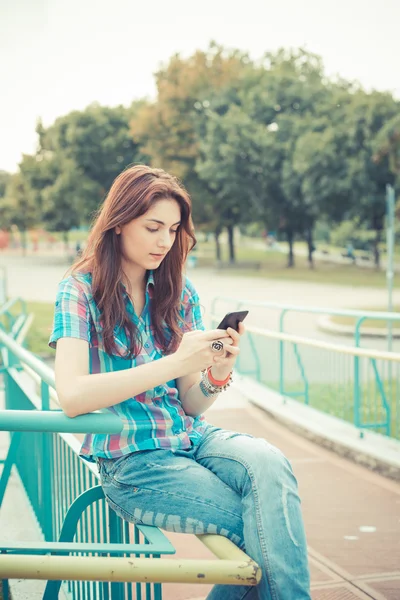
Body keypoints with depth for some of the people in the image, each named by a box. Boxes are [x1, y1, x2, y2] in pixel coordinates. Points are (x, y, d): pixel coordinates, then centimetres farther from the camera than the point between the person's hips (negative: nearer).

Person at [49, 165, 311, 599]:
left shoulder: (179, 293, 10)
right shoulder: (80, 291, -4)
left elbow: (190, 404, 9)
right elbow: (71, 396, -19)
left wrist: (217, 374, -14)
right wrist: (174, 363, -25)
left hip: (190, 437, 5)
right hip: (130, 461, -4)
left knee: (268, 464, -28)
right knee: (262, 526, -23)